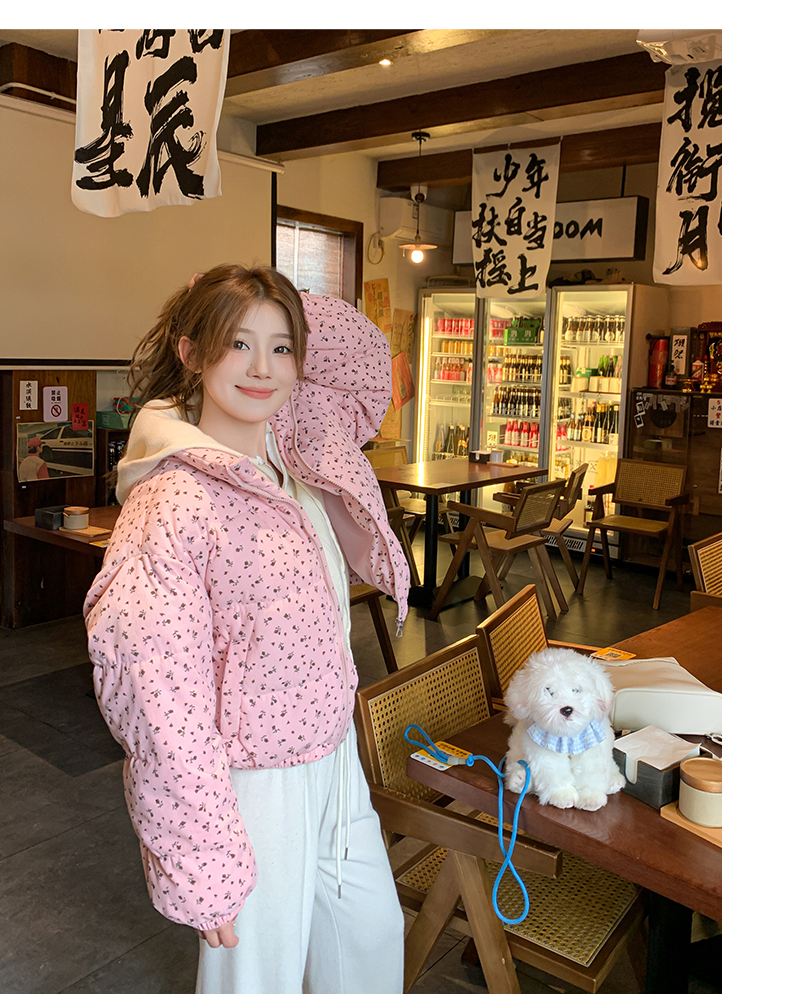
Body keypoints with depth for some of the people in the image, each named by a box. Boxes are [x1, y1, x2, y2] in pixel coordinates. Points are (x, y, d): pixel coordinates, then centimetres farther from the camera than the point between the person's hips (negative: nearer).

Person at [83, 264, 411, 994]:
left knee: (374, 933, 27)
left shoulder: (298, 451, -2)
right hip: (254, 789, -7)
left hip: (335, 757, 7)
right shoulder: (172, 503, -25)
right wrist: (204, 869, -19)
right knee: (263, 972, 17)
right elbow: (161, 707, -24)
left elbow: (366, 358, 15)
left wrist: (289, 323, -4)